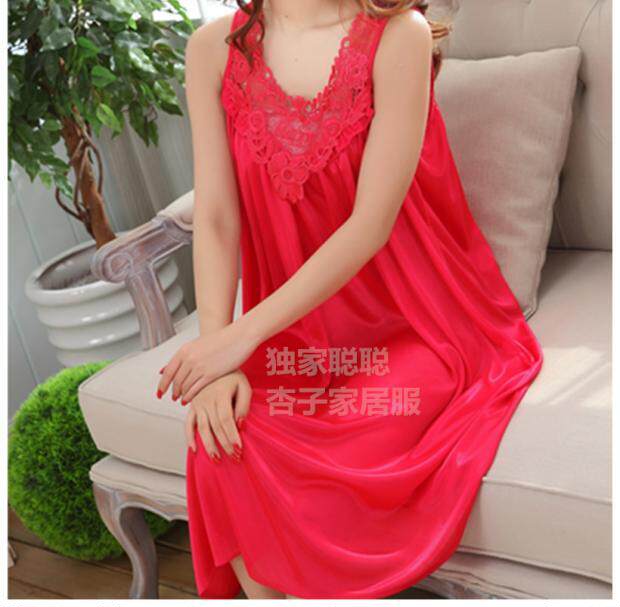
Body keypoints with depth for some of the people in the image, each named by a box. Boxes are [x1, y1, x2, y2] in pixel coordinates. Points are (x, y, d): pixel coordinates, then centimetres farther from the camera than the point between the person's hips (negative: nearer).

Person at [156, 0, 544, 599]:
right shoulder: (214, 48, 0)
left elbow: (373, 222, -17)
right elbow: (215, 217, -4)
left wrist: (245, 333, -21)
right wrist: (217, 357, -18)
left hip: (410, 327, -3)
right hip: (296, 329, 4)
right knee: (219, 437, -20)